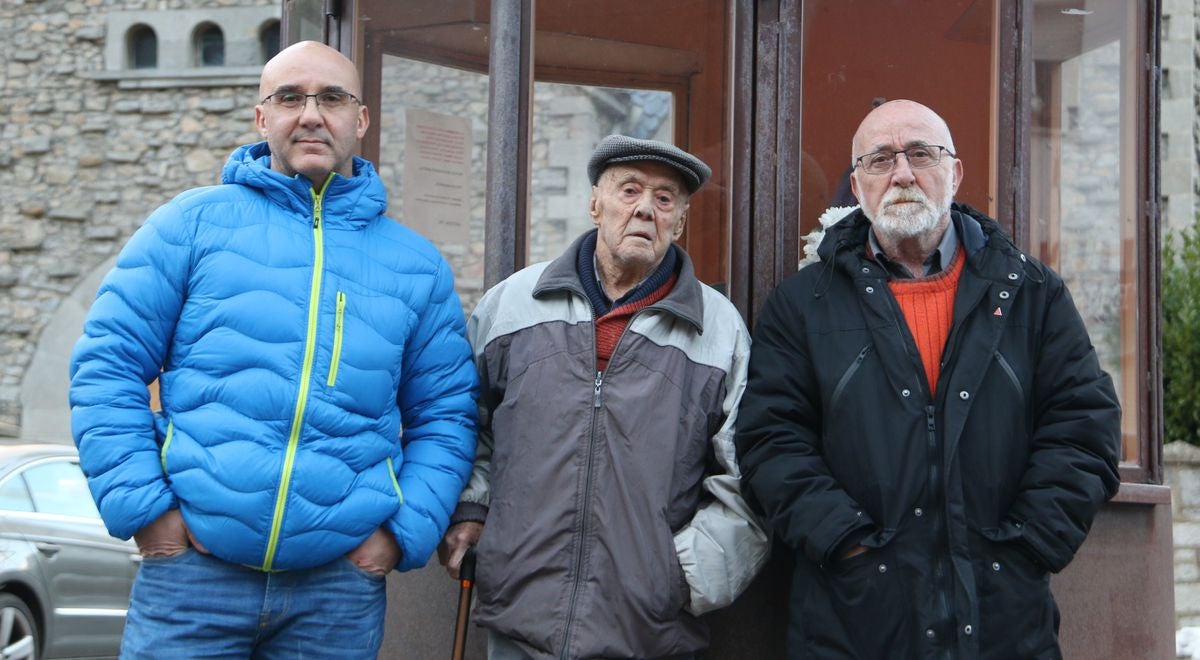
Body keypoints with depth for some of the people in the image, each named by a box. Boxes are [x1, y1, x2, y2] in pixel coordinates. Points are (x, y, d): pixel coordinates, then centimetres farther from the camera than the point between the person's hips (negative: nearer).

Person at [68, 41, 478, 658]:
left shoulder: (415, 264, 10)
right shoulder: (194, 222, 4)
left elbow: (445, 415, 12)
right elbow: (108, 365, 1)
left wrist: (404, 532, 0)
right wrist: (142, 507, -7)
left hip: (340, 587, 2)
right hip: (192, 567, -2)